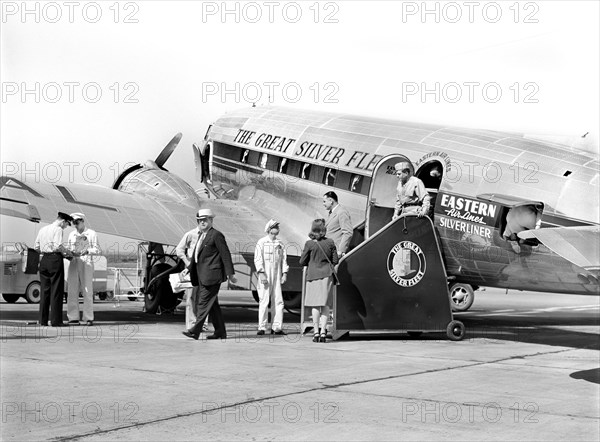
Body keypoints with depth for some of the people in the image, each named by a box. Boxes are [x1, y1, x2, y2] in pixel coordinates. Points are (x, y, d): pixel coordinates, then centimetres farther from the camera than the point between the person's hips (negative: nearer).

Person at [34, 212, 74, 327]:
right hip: (55, 259, -7)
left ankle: (43, 320, 8)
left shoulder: (42, 230, 17)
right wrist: (68, 252, -3)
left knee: (44, 290, 9)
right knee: (56, 290, -3)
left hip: (44, 260, 7)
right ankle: (56, 320, -4)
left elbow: (36, 247, 15)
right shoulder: (58, 229, -6)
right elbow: (58, 246, -18)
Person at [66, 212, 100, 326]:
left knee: (87, 291, -7)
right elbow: (68, 248, 20)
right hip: (73, 263, 3)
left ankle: (89, 318, -3)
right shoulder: (72, 234, 16)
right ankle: (73, 318, 1)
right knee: (72, 291, -2)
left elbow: (96, 250, 1)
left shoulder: (91, 234, 5)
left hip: (87, 264, -3)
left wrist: (87, 251, -17)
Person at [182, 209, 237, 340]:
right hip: (202, 276, 9)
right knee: (212, 304, 10)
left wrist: (230, 274, -14)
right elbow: (196, 255, 26)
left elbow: (225, 255, -11)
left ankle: (195, 331, -14)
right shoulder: (201, 236, 19)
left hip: (211, 275, -9)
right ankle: (220, 332, 14)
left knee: (204, 301, -11)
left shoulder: (216, 235, -8)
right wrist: (188, 269, 19)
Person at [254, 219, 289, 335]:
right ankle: (262, 327, -1)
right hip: (265, 276, -5)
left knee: (278, 301, 1)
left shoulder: (280, 244, 15)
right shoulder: (261, 243, 0)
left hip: (277, 276, 5)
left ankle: (276, 327, 6)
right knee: (264, 301, -6)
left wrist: (285, 273, 4)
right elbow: (258, 259, -6)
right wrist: (261, 273, -16)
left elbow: (284, 259, 15)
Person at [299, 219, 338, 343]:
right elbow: (335, 260, 4)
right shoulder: (330, 242, -2)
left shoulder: (309, 244, -8)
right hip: (327, 275, 2)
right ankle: (323, 331, 3)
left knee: (315, 305, 4)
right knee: (325, 304, 8)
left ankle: (316, 332, 3)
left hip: (313, 275, -2)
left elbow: (302, 262, -3)